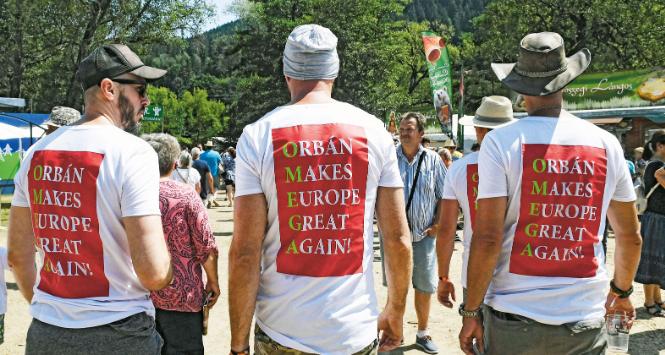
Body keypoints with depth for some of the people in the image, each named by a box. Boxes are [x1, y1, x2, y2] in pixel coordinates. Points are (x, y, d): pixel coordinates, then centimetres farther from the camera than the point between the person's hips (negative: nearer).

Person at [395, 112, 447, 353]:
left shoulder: (433, 160, 2)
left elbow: (443, 196, 7)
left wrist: (438, 224, -2)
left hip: (424, 236, 1)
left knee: (425, 287, 9)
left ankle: (423, 333, 24)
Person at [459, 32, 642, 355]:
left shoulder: (501, 141, -8)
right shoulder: (606, 144, 2)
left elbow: (487, 238, -13)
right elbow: (631, 236, 11)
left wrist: (470, 312, -2)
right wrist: (621, 291, 28)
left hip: (514, 319, -2)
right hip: (586, 322, 2)